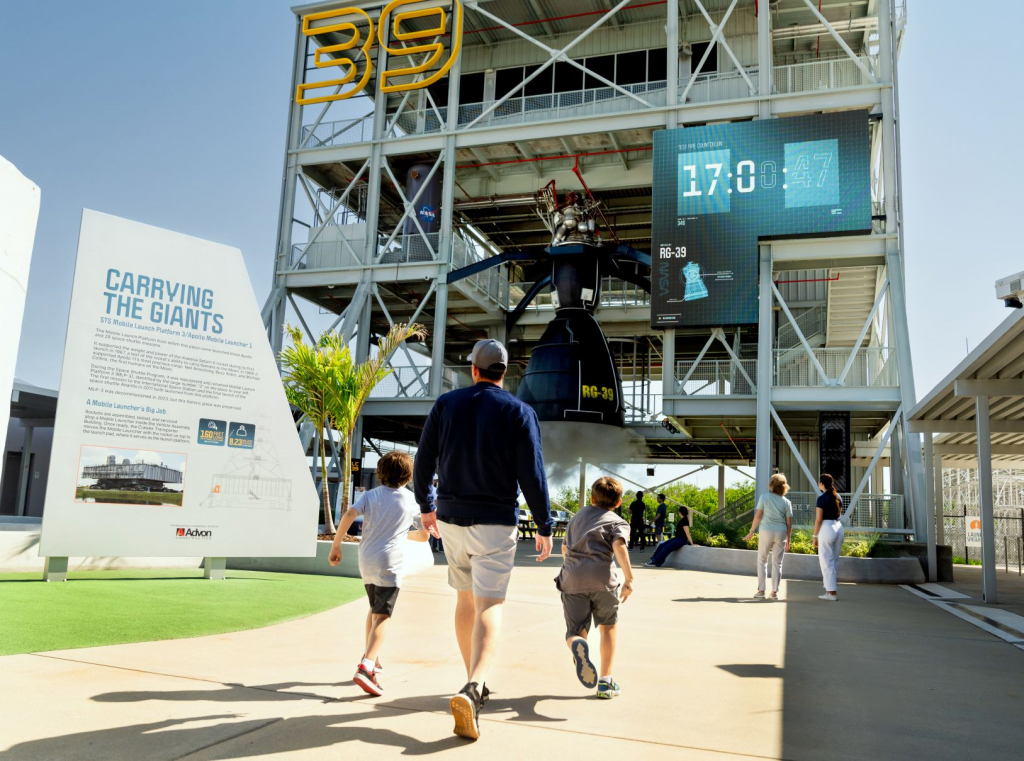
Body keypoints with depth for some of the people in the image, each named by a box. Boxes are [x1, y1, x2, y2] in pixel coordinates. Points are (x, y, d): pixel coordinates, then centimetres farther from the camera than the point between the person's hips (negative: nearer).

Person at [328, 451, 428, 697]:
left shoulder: (371, 495, 6)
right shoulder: (412, 501, 3)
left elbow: (349, 515, -10)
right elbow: (423, 536, 11)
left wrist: (336, 546, -3)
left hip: (366, 561, 4)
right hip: (388, 562, -4)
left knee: (374, 609, 25)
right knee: (382, 617, -8)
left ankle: (370, 657, 35)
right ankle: (365, 667, -25)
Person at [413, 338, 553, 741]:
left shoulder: (446, 404, 2)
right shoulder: (519, 412, -6)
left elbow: (423, 460, 5)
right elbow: (532, 476, -10)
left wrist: (425, 506, 19)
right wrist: (544, 527, -1)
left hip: (450, 517, 3)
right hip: (495, 523, -3)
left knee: (466, 599, 19)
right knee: (489, 608, -5)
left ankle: (475, 683, 29)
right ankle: (472, 688, -26)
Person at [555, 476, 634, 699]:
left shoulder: (579, 515, 28)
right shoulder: (617, 522, 12)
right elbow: (619, 546, -10)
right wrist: (629, 579, -10)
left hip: (571, 579, 3)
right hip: (601, 578, -2)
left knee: (574, 632, 5)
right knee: (608, 626, 19)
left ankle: (577, 645, -32)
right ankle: (605, 682, 18)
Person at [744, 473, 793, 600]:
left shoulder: (764, 497, -5)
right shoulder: (786, 502, 2)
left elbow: (758, 516, -8)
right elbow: (789, 523, 2)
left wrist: (751, 532, 0)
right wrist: (788, 540, 10)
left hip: (766, 532, -2)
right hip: (781, 533, 2)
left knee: (762, 561, 10)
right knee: (777, 563, 10)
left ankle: (761, 591, 7)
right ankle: (774, 592, 9)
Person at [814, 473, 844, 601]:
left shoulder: (822, 498, -11)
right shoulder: (838, 497, 11)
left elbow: (818, 519, -12)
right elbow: (839, 514, 17)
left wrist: (815, 536, -5)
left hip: (826, 529, -7)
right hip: (839, 528, 7)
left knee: (827, 562, -1)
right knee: (832, 561, 15)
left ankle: (832, 593, -2)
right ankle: (829, 589, 18)